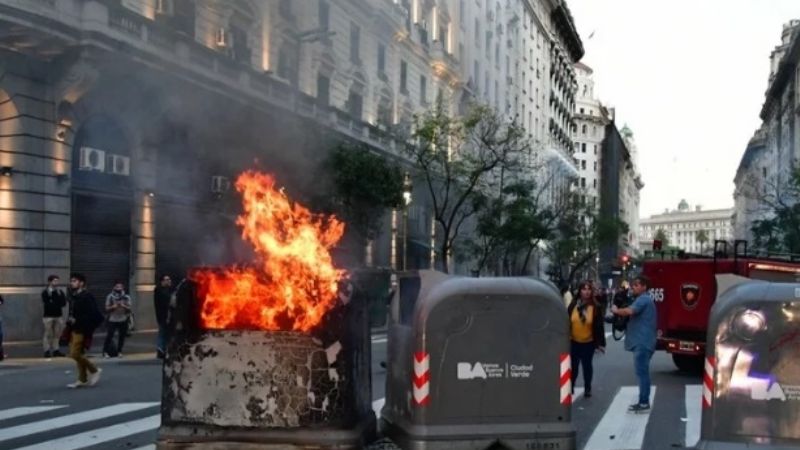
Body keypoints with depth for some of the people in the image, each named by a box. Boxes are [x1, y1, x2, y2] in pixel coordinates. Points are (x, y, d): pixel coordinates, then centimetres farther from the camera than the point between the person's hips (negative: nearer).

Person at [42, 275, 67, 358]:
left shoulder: (60, 292, 12)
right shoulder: (45, 292, -3)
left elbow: (64, 303, 1)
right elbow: (47, 304, -15)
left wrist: (53, 303, -12)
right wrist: (58, 303, -10)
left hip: (58, 315, 5)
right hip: (48, 316, -5)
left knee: (57, 334, 6)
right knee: (48, 334, -4)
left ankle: (56, 350, 12)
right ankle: (47, 351, -1)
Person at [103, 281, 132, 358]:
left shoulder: (126, 297, 2)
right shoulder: (110, 297, -1)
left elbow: (129, 309, 0)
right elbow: (107, 309, -1)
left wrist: (123, 306, -18)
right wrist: (113, 306, -18)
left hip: (123, 320, 2)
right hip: (112, 320, -2)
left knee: (122, 336, 3)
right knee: (109, 335, -8)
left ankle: (119, 351, 16)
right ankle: (106, 352, 0)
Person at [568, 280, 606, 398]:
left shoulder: (596, 307, -10)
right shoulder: (573, 305, -6)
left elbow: (599, 326, -8)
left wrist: (601, 343, -9)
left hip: (589, 342, -1)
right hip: (573, 341, 1)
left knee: (587, 365, 10)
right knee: (573, 365, 9)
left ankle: (587, 389, 22)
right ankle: (570, 387, 22)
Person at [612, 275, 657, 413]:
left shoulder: (643, 299, -13)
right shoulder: (644, 299, 22)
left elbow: (629, 311, -29)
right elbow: (634, 314, 24)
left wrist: (616, 310, -11)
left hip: (642, 342, -11)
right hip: (642, 342, 11)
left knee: (642, 372, -9)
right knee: (643, 372, 13)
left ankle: (644, 404, -8)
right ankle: (643, 402, 18)